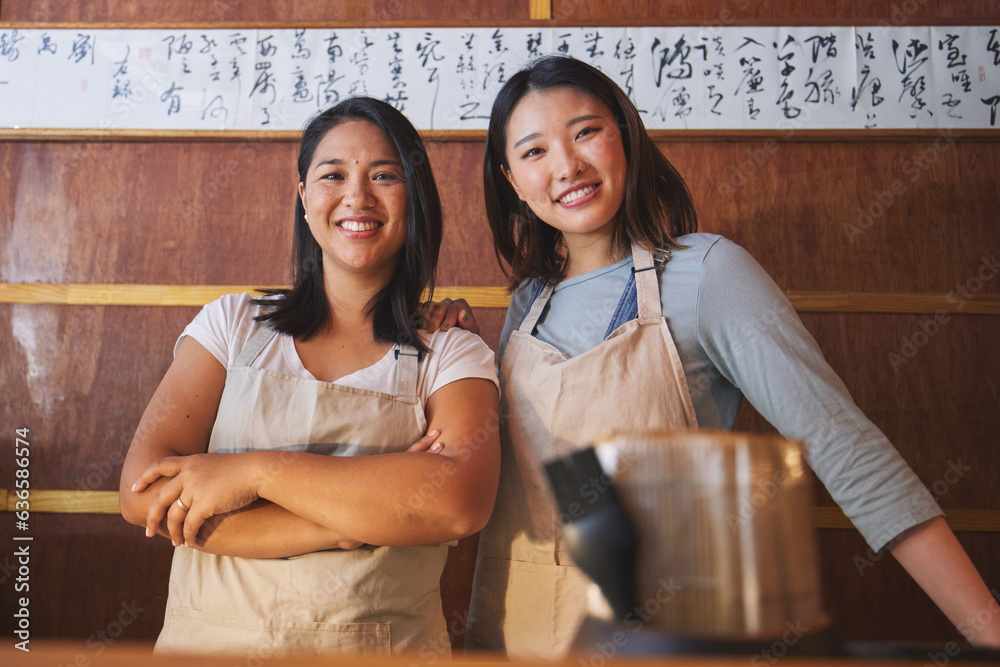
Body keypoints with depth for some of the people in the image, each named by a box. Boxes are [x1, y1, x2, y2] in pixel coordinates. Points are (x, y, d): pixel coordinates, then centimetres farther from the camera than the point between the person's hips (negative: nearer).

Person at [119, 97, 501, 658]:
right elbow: (144, 490, -11)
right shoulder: (234, 324, 0)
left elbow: (461, 503, -21)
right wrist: (365, 511, -19)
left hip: (387, 647, 0)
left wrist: (255, 471, -21)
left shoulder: (453, 355, -4)